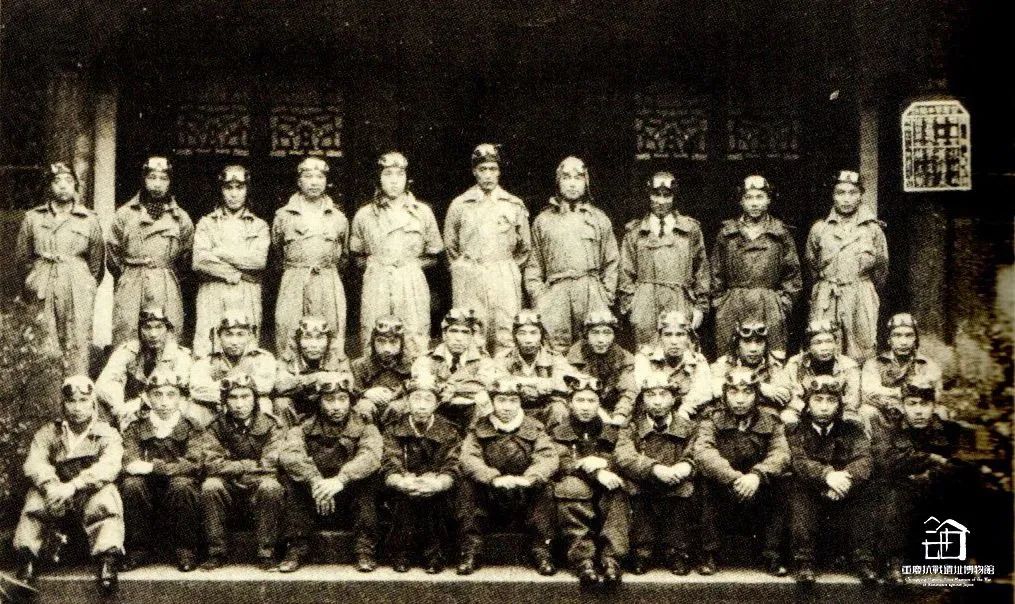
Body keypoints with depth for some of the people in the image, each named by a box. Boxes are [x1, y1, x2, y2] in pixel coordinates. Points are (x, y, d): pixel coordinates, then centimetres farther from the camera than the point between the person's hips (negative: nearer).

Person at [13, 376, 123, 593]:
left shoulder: (107, 434, 9)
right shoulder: (48, 433, 16)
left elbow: (109, 466, -12)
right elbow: (35, 463, -3)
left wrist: (73, 485, -28)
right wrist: (51, 486, -27)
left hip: (91, 494, -2)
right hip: (56, 494, 2)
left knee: (106, 498, -33)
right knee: (35, 497, -29)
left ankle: (108, 562, -39)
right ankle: (26, 560, -31)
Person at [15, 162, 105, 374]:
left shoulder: (89, 219, 6)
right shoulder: (33, 217, 9)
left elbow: (97, 261, 11)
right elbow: (22, 255, 16)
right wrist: (39, 277, 13)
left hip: (77, 290, -1)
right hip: (42, 291, 1)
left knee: (78, 343, -5)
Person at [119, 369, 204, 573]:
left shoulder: (192, 429, 5)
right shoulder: (134, 429, 10)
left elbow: (193, 464, -12)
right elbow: (129, 464, -7)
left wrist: (153, 467, -22)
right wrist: (172, 466, -23)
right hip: (147, 500, 2)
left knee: (182, 484, -32)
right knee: (131, 484, -27)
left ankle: (186, 550, -16)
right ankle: (138, 549, -12)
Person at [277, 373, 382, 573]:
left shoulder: (364, 428, -1)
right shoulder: (305, 428, 1)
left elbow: (372, 456, -24)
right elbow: (288, 455, -22)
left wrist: (341, 479, -41)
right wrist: (315, 481, -39)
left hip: (352, 501, -1)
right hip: (313, 505, 1)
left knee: (369, 474, -28)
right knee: (293, 474, -24)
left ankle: (366, 550, -22)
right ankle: (297, 548, -18)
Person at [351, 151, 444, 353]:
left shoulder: (423, 212, 9)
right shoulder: (364, 215, 10)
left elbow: (432, 256, 15)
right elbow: (357, 256, 19)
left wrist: (411, 266, 4)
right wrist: (375, 265, 5)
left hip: (413, 284, 0)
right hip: (376, 286, 0)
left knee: (416, 343, -6)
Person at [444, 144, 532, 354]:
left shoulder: (514, 205, 8)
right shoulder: (459, 205, 6)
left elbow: (524, 246, 18)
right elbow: (450, 244, 17)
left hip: (505, 279, 0)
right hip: (468, 279, 0)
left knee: (506, 336, -5)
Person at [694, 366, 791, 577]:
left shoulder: (771, 424, 4)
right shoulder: (712, 422, 0)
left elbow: (781, 455, -15)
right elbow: (703, 452, -20)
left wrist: (757, 475, -35)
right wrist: (734, 478, -35)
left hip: (761, 505, 1)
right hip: (721, 502, -1)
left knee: (777, 484, -25)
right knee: (708, 481, -27)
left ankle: (772, 556, -13)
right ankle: (709, 555, -16)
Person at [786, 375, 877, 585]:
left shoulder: (852, 429, 8)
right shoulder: (796, 430, 4)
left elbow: (864, 460, -8)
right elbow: (798, 461, -13)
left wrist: (845, 477, -29)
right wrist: (827, 475, -32)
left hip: (846, 497, 1)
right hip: (810, 496, -1)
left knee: (864, 492, -25)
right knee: (799, 489, -29)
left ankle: (864, 560, -12)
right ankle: (804, 562, -22)